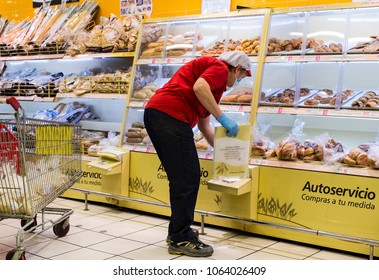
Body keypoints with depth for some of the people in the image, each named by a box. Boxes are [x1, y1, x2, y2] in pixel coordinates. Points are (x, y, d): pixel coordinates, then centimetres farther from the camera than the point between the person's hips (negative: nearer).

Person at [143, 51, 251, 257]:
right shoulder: (220, 67, 5)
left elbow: (204, 126, 37)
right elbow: (199, 87, -18)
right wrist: (223, 118, -12)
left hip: (154, 115, 10)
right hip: (170, 114, -10)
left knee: (181, 179, 17)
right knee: (187, 178, -5)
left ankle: (178, 233, 25)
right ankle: (181, 240, 2)